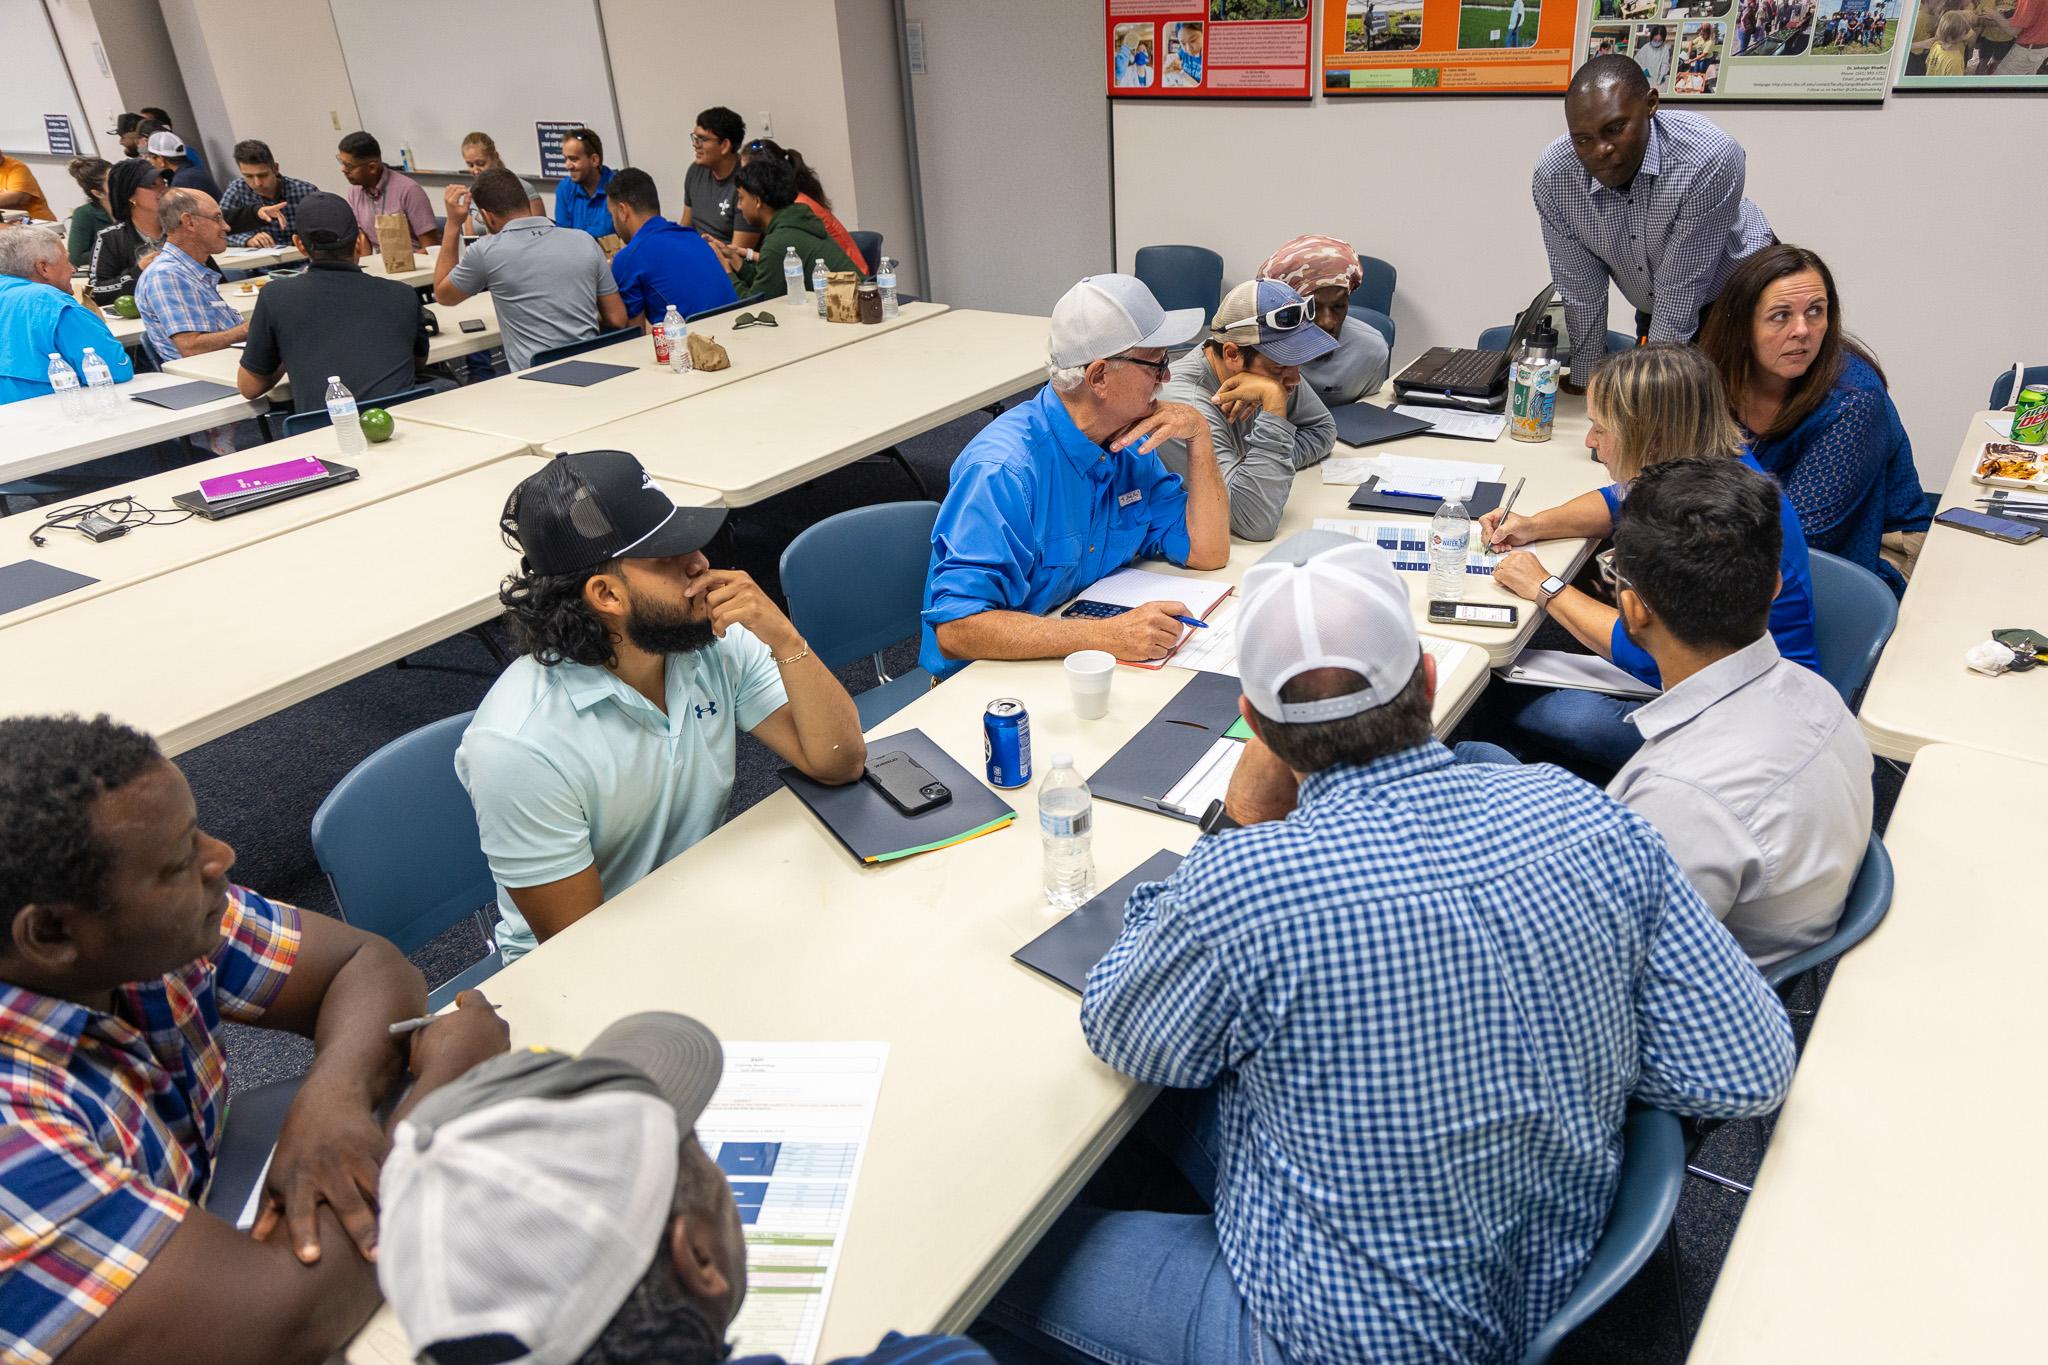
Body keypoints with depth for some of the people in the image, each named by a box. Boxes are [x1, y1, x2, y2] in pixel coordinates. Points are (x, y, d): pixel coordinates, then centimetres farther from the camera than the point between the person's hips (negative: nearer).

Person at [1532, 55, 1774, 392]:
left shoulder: (1710, 159, -36)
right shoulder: (1552, 178, -25)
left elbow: (1681, 288, -30)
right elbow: (1581, 291, -14)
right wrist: (1585, 380, -6)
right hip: (1655, 313, 3)